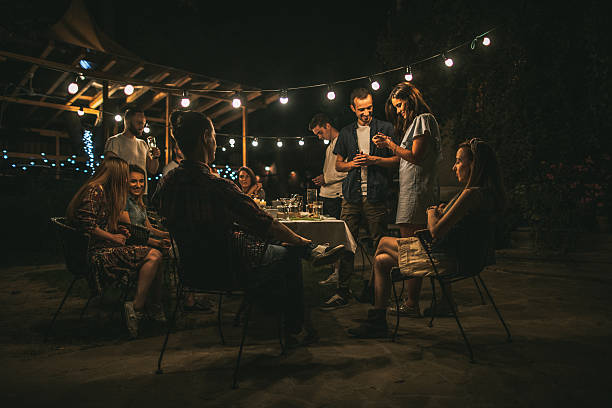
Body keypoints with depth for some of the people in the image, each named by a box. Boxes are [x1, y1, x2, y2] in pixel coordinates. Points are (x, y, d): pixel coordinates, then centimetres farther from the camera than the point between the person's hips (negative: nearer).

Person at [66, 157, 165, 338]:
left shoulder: (106, 192, 21)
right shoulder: (95, 190, -10)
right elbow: (86, 223, -19)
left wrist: (118, 231, 12)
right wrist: (113, 236, -12)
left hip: (105, 249, 10)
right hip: (95, 252, -10)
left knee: (154, 255, 1)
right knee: (153, 256, -23)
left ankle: (155, 307, 0)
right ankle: (136, 308, -19)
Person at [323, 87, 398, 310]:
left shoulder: (385, 128, 8)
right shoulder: (346, 133, 17)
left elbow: (398, 159, 5)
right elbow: (338, 164, 21)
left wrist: (374, 160, -10)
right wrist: (352, 164, 0)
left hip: (376, 196, -2)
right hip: (351, 196, 3)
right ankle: (342, 292, 6)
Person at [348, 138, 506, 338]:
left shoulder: (472, 194, -21)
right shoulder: (485, 192, 10)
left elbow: (436, 232, -23)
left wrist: (432, 213, -3)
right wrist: (442, 212, 5)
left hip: (447, 260, -10)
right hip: (461, 257, 10)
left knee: (384, 243, 7)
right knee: (381, 260, 13)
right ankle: (377, 322, 18)